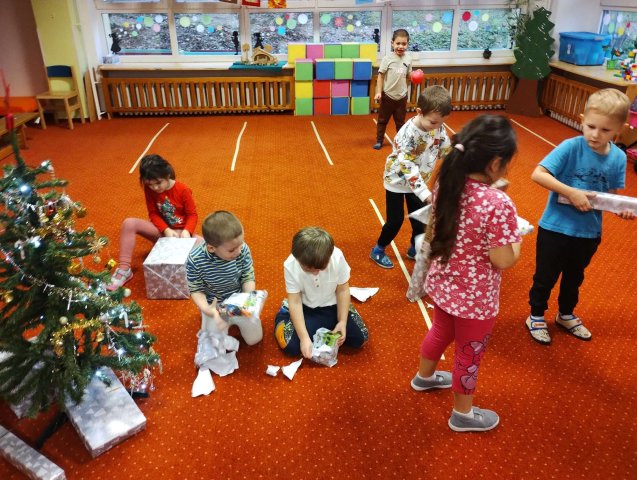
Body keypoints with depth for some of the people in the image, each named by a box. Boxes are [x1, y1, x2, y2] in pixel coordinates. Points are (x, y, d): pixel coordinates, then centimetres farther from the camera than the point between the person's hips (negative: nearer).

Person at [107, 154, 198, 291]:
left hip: (181, 231, -3)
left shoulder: (183, 190, -16)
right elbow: (153, 214, -4)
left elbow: (192, 214, -11)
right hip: (163, 231, 3)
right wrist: (166, 230, -22)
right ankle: (124, 269, -20)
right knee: (129, 223, -20)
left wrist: (186, 231, -32)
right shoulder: (149, 189, -7)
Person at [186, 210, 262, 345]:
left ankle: (235, 321, 35)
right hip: (215, 305, -1)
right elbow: (196, 290, -14)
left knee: (254, 338, 6)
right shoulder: (195, 260, -30)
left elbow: (248, 277, -10)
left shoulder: (243, 249, -25)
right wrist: (206, 309, -32)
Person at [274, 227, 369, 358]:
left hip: (331, 305, 2)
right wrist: (304, 337, -27)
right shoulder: (290, 266, -27)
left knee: (359, 338, -8)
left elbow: (342, 290, -11)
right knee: (291, 346, -19)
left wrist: (342, 321, -17)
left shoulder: (337, 257, -26)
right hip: (305, 308, -1)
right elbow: (295, 302, -21)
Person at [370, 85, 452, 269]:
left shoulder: (438, 128, -14)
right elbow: (408, 168, -37)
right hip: (398, 181, -5)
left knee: (420, 218, 14)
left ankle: (415, 249, 37)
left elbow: (447, 151, -1)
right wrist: (426, 194, -43)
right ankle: (378, 250, 26)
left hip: (419, 181, 6)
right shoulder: (407, 134, -33)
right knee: (395, 220, 4)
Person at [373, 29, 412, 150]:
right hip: (387, 95, -3)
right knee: (382, 120, 11)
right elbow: (381, 76, -10)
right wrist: (378, 92, -15)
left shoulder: (408, 58, -1)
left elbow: (408, 74, 10)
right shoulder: (387, 58, -12)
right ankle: (379, 141, 26)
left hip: (402, 96, 3)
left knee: (400, 121, 15)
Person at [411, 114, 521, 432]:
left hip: (442, 285, 7)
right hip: (475, 297, -6)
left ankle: (424, 377, 59)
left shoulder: (446, 184, -10)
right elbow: (504, 261, -25)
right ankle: (463, 414, 41)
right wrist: (518, 236, -6)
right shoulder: (498, 205, -31)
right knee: (469, 355, 17)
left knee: (440, 333, 32)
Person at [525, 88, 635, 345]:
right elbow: (537, 174, -27)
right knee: (546, 276, 14)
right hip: (555, 228, -4)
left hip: (589, 232, 5)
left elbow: (611, 194, 4)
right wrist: (572, 193, -31)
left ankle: (566, 315, 49)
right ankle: (536, 317, 36)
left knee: (574, 277, 26)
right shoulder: (571, 147, -20)